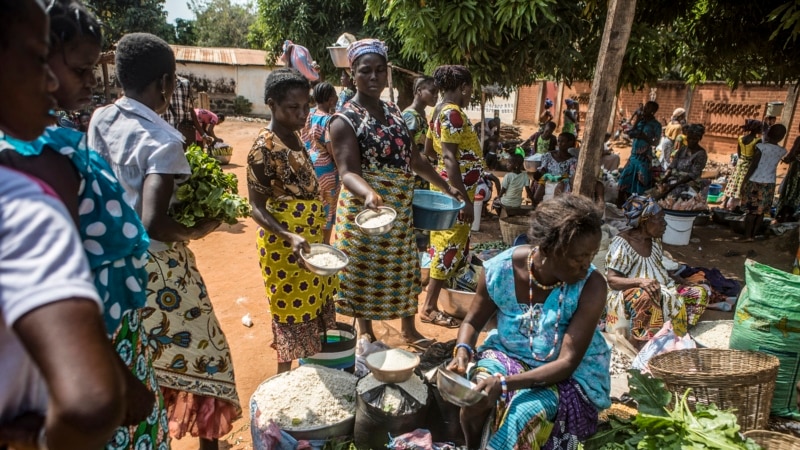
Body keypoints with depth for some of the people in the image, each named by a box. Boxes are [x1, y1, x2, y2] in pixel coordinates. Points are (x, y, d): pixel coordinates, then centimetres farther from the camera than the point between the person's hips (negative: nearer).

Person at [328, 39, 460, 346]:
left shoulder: (393, 112, 9)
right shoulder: (345, 120, -13)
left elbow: (413, 157, 15)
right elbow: (348, 171, -24)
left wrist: (445, 187, 14)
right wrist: (369, 193, -45)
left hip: (401, 209, 7)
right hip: (365, 212, -7)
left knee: (405, 270, 18)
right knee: (366, 275, 7)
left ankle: (409, 328, 38)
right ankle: (366, 336, 28)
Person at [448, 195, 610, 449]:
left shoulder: (591, 287, -25)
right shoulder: (501, 269, -19)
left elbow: (567, 363, -26)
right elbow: (473, 321, -2)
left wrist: (505, 384, -37)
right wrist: (463, 351, -24)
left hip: (570, 375, -2)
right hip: (508, 354, 2)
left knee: (525, 414, -29)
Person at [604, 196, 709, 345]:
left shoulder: (655, 240, 9)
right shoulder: (621, 243, -15)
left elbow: (657, 269, 19)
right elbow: (612, 280, -20)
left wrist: (675, 278, 2)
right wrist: (640, 281, -35)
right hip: (628, 293, -8)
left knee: (702, 291, -3)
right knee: (645, 297, -39)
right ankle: (643, 345, -27)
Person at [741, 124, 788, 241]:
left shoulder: (761, 146, -14)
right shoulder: (782, 151, 1)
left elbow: (753, 166, -16)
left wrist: (744, 181, -11)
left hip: (754, 182, -3)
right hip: (769, 184, 3)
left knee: (751, 210, 5)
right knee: (761, 211, 13)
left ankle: (747, 236, 6)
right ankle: (753, 234, 19)